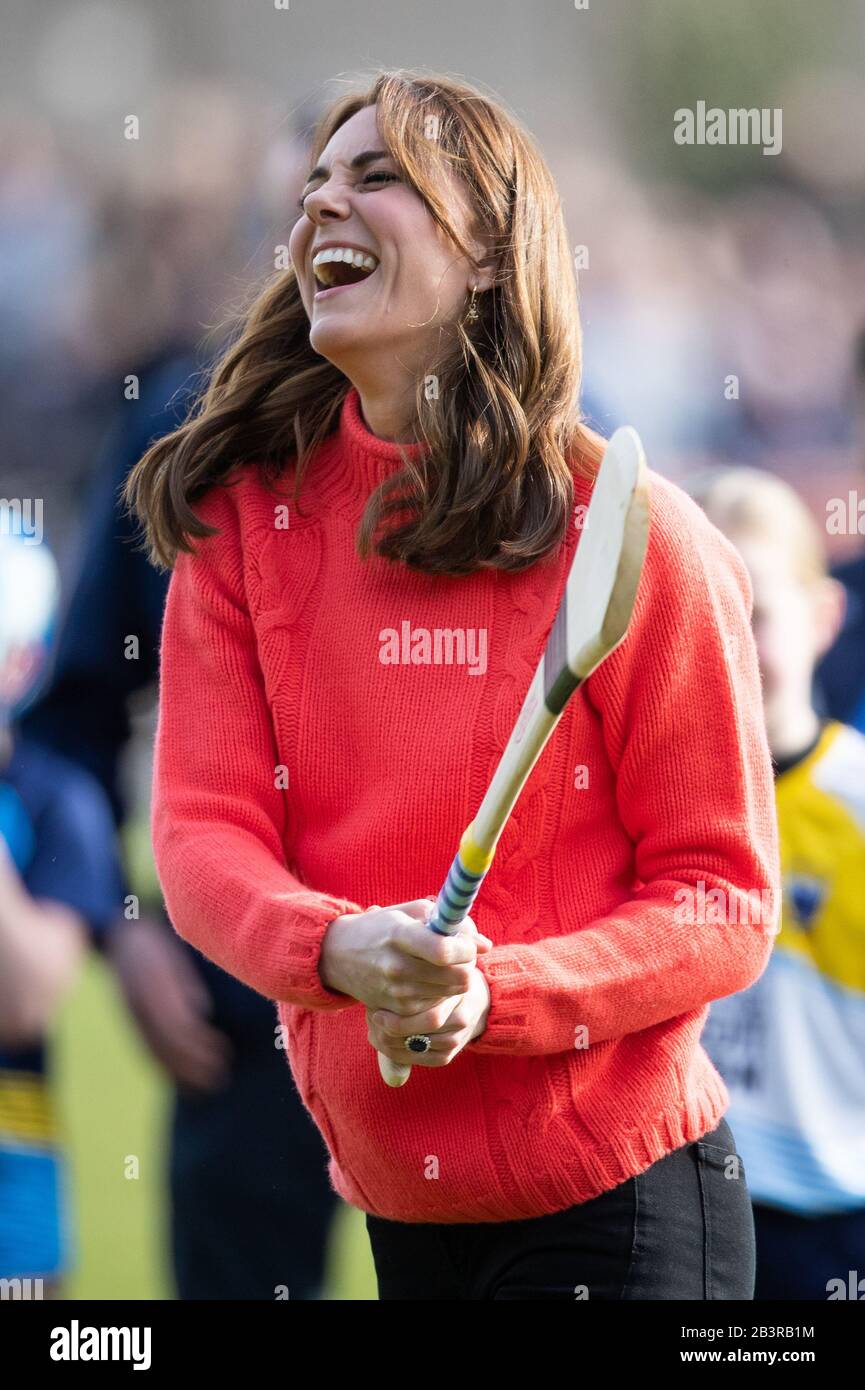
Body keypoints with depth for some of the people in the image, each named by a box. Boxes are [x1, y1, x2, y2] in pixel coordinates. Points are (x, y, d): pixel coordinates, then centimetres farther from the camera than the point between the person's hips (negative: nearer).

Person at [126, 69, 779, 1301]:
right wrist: (343, 952, -27)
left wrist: (492, 995, -23)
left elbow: (722, 901, -8)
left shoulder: (633, 539, -9)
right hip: (393, 1198, 4)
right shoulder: (241, 517, 0)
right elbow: (204, 830, -6)